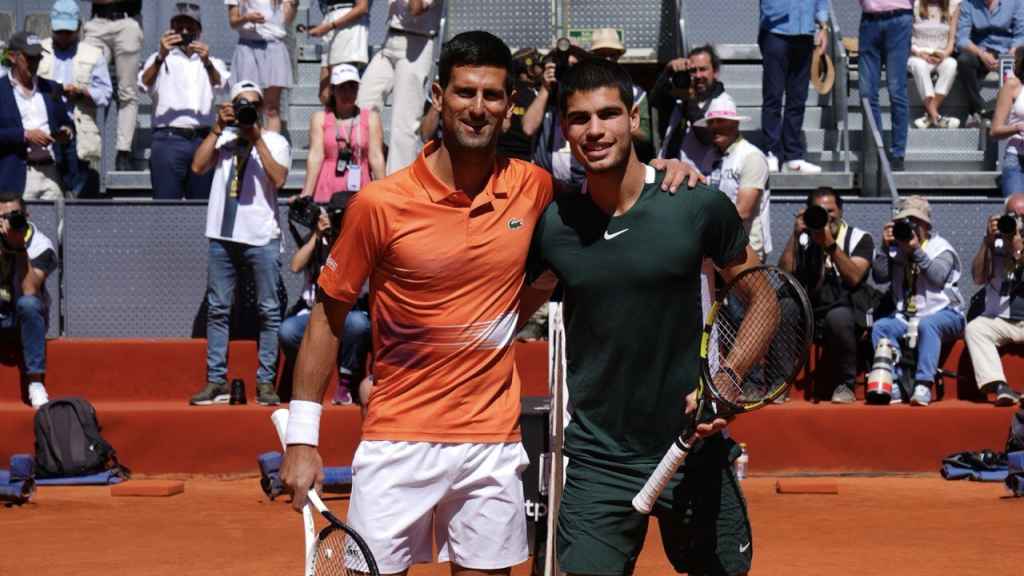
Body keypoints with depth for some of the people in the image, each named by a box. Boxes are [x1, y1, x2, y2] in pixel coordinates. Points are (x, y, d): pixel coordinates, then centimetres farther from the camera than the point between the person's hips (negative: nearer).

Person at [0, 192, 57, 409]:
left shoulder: (41, 246, -13)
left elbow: (30, 292, -27)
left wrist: (21, 247, -28)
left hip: (26, 318, -3)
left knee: (28, 303, -37)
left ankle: (36, 382, -31)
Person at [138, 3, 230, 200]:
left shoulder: (213, 63, 20)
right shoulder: (160, 60, 15)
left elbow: (220, 87, -2)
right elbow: (144, 85, -6)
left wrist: (207, 62, -22)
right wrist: (161, 56, -23)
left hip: (204, 141, 2)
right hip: (169, 140, -2)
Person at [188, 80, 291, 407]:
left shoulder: (275, 141, 8)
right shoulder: (222, 139, 14)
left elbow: (278, 179, -9)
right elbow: (198, 167, -2)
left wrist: (257, 139, -9)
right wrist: (218, 127, -4)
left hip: (262, 238, -2)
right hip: (223, 236, 2)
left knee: (269, 310, -1)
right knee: (217, 309, 4)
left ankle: (266, 381, 5)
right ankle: (216, 380, 9)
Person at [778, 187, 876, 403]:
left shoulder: (860, 238, 7)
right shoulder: (803, 239, 14)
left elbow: (854, 277, -11)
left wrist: (830, 245, -18)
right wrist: (795, 235, -6)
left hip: (847, 312, -2)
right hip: (808, 315, 2)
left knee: (837, 317, -38)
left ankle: (844, 385, -17)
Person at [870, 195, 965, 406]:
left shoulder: (940, 247, 0)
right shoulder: (897, 248, 11)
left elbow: (938, 277, -19)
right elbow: (879, 276, 1)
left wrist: (917, 251, -23)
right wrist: (885, 247, -8)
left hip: (943, 313, -4)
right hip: (905, 316, 5)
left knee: (926, 325, -36)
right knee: (880, 327, -21)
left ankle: (923, 385, -41)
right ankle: (893, 385, -25)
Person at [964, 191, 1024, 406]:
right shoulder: (995, 243, 10)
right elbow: (979, 278, 0)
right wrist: (988, 241, -7)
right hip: (1000, 319, 2)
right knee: (973, 329, -26)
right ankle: (999, 387, -39)